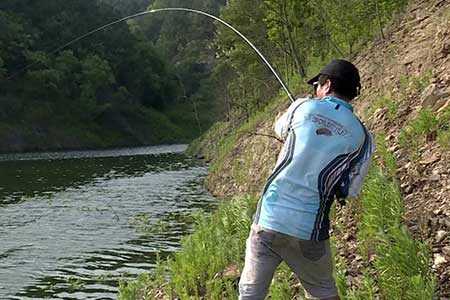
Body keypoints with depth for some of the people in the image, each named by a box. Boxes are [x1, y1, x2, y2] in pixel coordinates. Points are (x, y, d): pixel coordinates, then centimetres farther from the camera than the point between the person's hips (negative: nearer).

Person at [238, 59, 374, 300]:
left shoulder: (303, 107, 1)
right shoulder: (362, 137, 1)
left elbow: (280, 130, 23)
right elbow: (348, 193, 4)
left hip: (269, 220, 0)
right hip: (309, 231, 1)